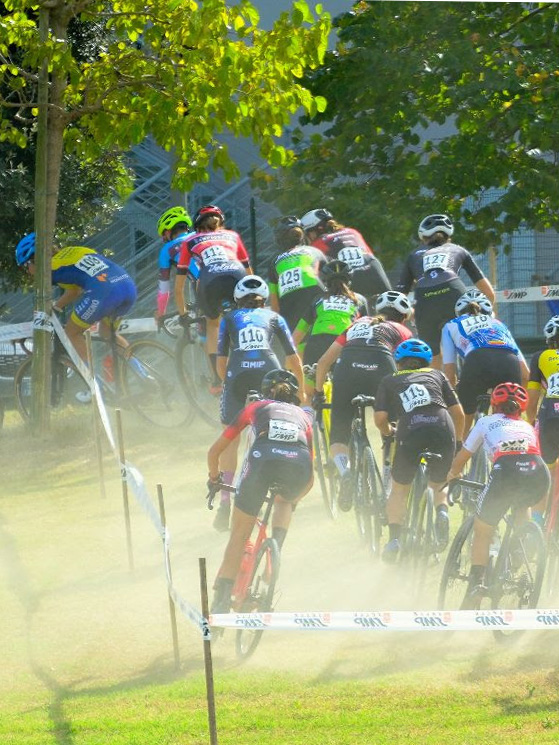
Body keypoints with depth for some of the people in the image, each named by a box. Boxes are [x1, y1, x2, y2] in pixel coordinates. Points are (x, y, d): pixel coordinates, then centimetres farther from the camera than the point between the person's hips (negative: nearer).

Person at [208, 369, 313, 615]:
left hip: (263, 459, -2)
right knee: (284, 501, 38)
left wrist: (214, 479, 55)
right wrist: (293, 501, 57)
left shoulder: (255, 408, 33)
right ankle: (276, 550, 14)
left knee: (238, 536, 10)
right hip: (299, 463, 2)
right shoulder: (302, 416, 37)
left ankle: (221, 601, 3)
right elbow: (310, 479, 40)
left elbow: (214, 451, 36)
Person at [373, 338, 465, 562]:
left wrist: (388, 432, 33)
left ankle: (394, 538, 3)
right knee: (438, 485, 25)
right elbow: (458, 413, 21)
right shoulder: (437, 375, 28)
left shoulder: (389, 381, 24)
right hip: (443, 431, 1)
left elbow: (380, 418, 11)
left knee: (399, 489, 20)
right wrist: (457, 441, 36)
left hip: (410, 434, -1)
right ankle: (442, 510, -6)